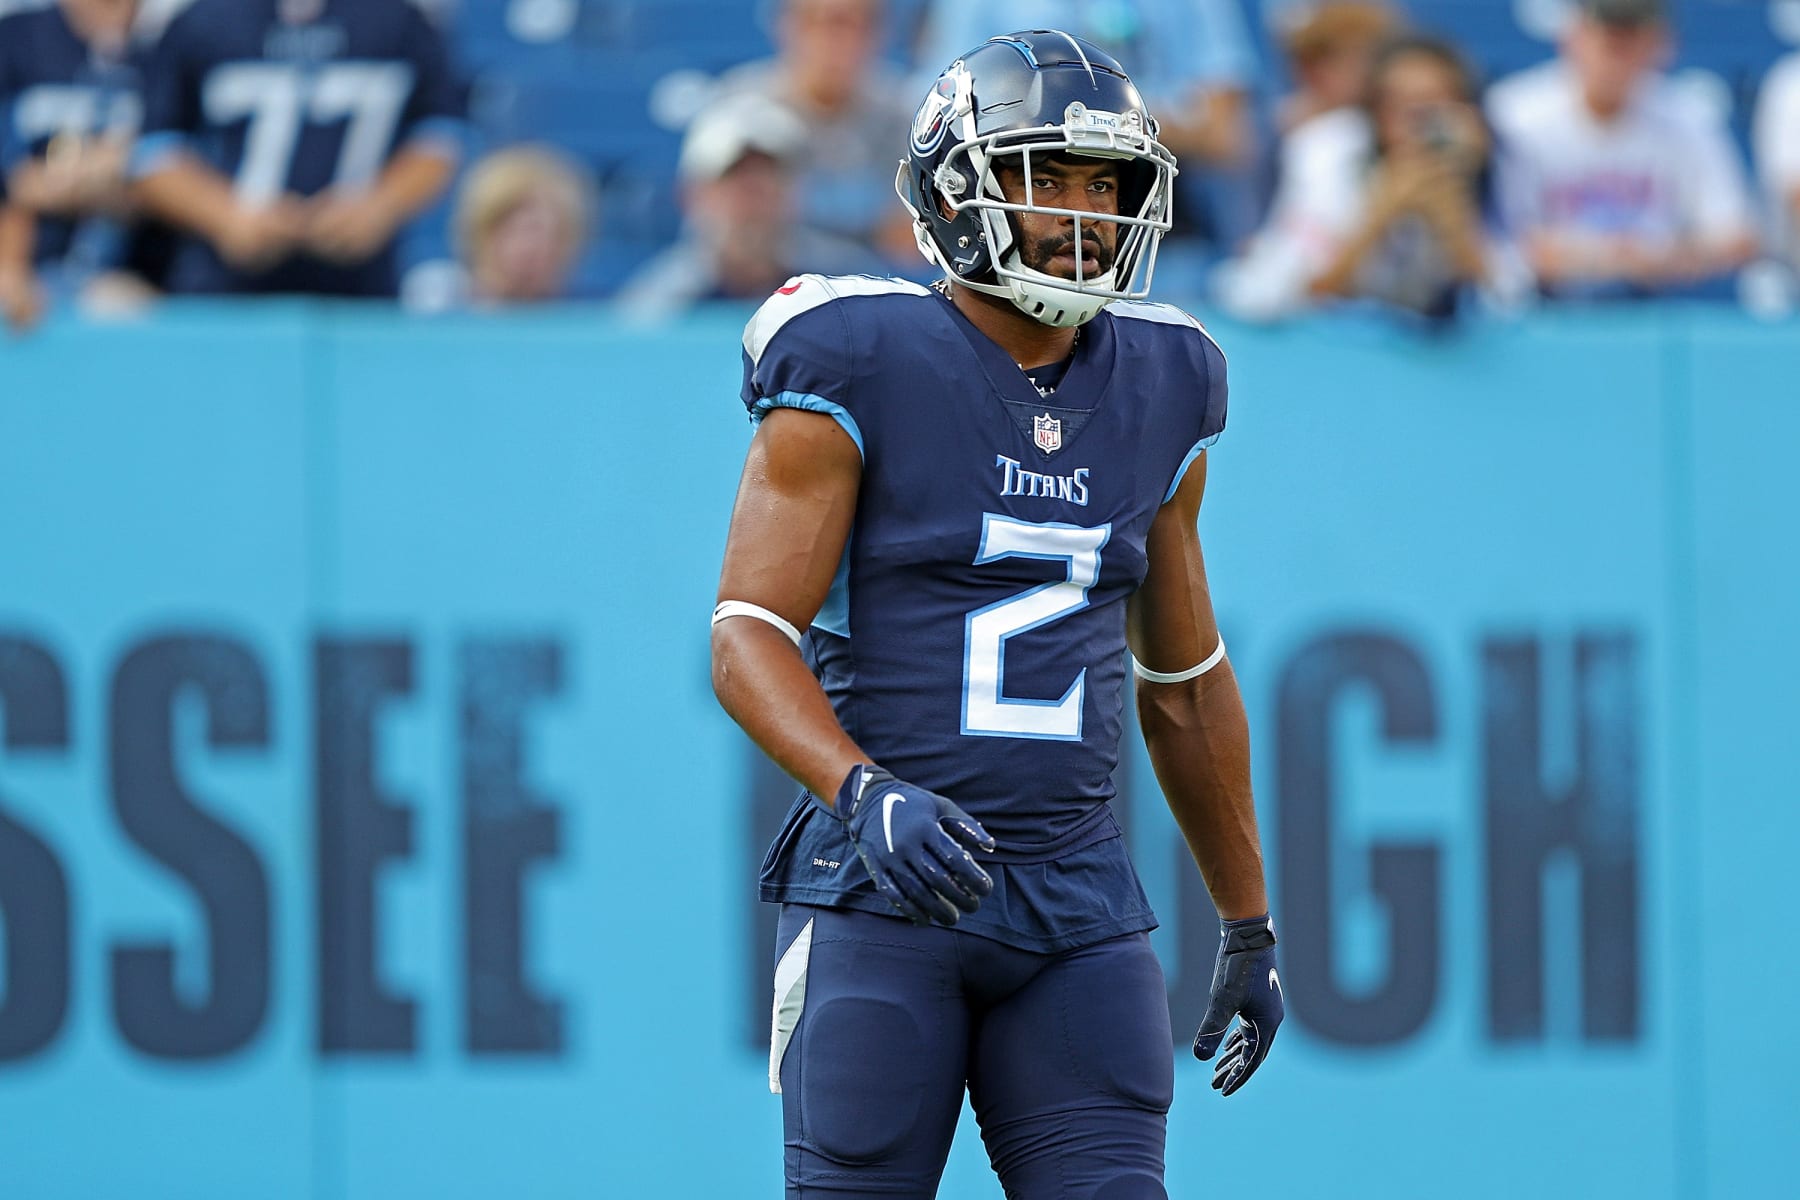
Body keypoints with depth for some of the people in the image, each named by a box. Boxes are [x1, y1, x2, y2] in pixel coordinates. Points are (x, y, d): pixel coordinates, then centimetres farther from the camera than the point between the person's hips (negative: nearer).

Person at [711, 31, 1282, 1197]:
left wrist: (1249, 925, 23)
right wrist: (862, 792, -29)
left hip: (1076, 893, 4)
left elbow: (1185, 679, 21)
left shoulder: (1156, 393, 11)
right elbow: (748, 640, -11)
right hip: (885, 886, -4)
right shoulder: (861, 374, -6)